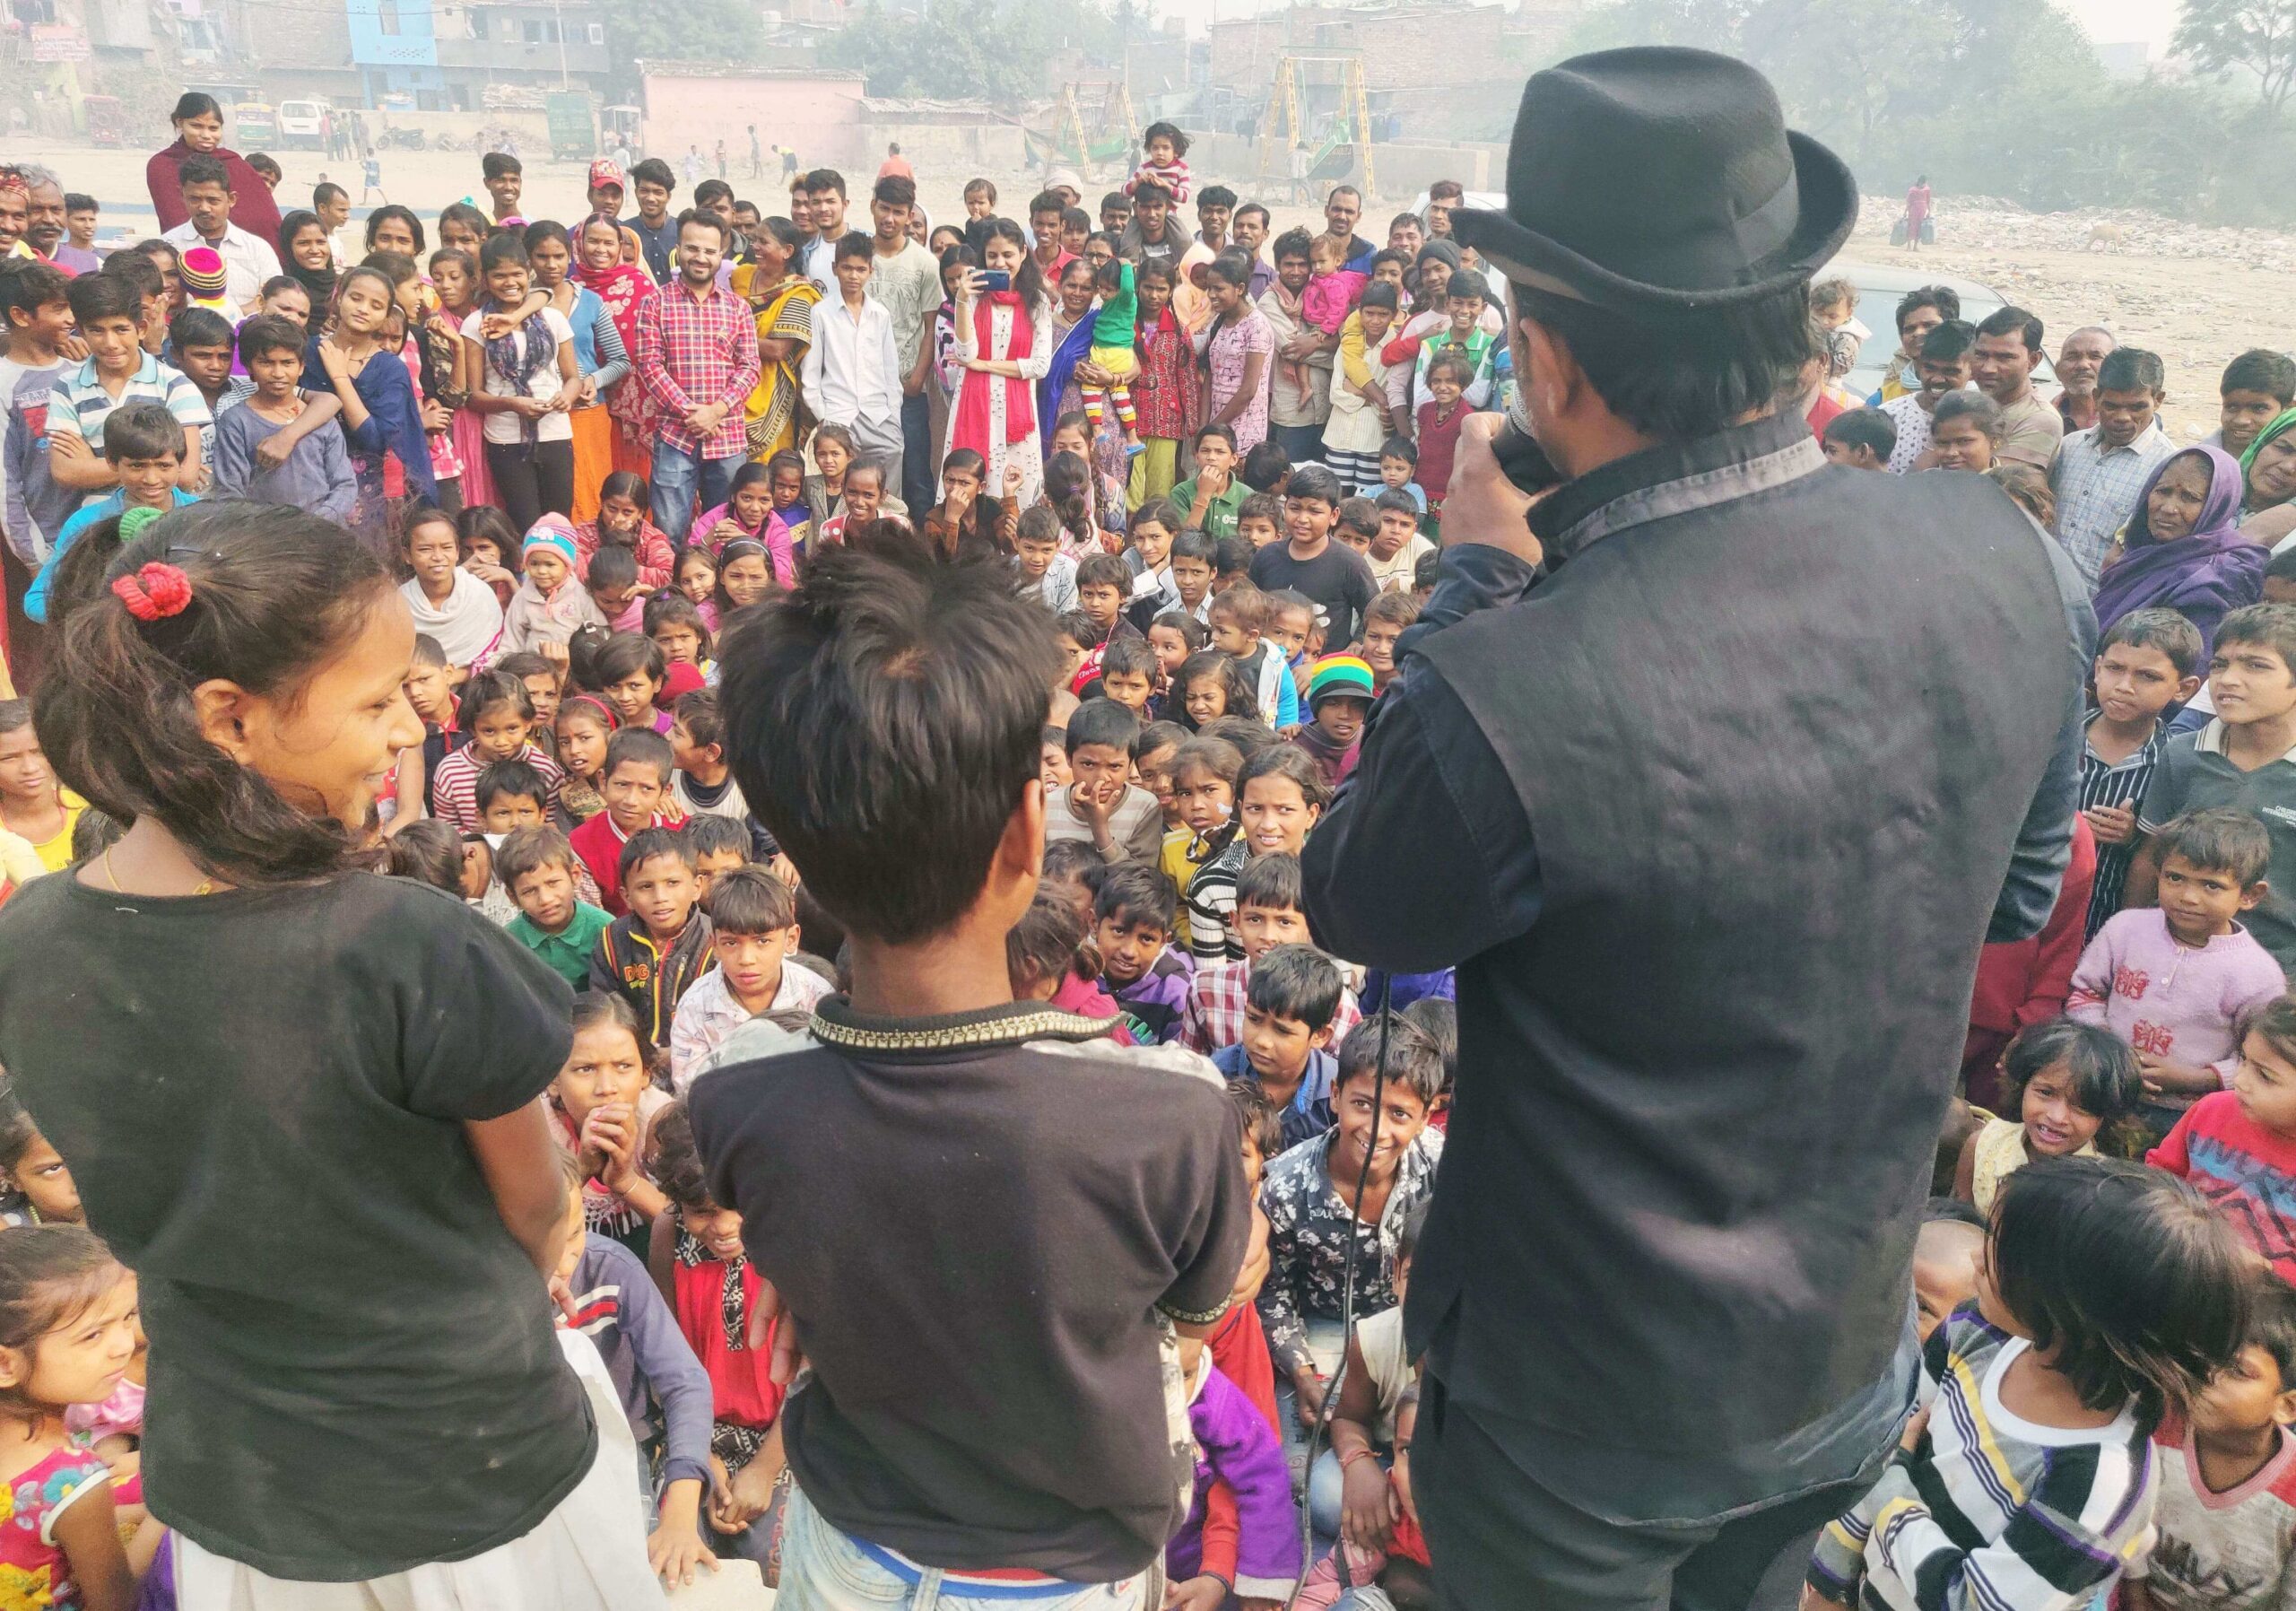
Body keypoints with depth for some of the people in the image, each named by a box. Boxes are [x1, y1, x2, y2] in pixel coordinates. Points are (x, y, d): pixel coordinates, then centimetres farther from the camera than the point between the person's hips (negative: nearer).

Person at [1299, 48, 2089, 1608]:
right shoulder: (2006, 557, -16)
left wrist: (1477, 584, -10)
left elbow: (1354, 907, -13)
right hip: (1854, 1370, 5)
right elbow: (2017, 898, 2)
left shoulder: (1501, 697, -36)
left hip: (1580, 1431, -4)